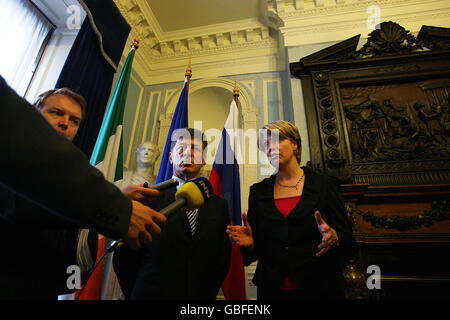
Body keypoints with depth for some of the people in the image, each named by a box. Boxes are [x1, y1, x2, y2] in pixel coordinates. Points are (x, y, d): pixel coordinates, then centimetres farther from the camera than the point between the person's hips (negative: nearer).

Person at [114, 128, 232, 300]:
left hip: (201, 295, 3)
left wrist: (208, 293, -1)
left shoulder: (219, 205, 1)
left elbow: (223, 260, 5)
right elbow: (123, 256, -6)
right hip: (153, 294, -2)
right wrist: (139, 293, -3)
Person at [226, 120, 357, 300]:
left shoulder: (324, 185, -4)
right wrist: (250, 243, -15)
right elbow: (255, 251, 6)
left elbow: (349, 244, -4)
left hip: (319, 290, -1)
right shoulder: (258, 191, 2)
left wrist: (334, 239, -24)